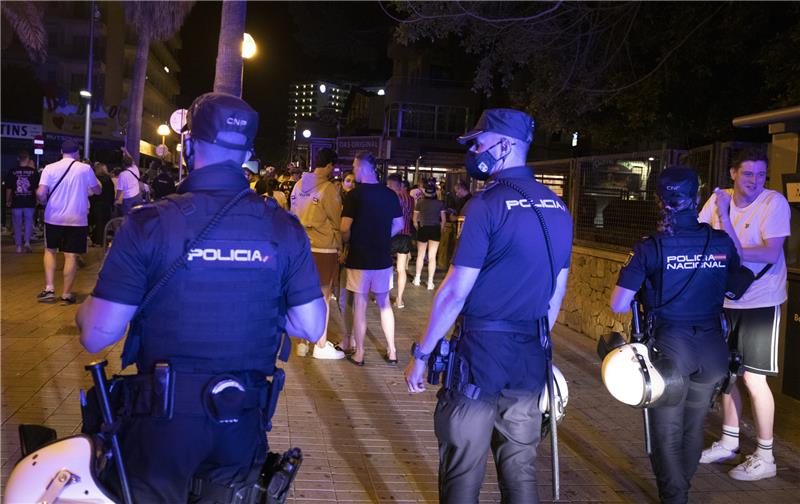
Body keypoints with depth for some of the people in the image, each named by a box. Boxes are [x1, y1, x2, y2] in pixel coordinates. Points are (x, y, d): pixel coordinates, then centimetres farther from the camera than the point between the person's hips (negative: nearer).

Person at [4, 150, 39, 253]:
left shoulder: (12, 171, -5)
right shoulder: (33, 171, -5)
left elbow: (8, 188, -1)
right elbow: (37, 187, 1)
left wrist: (8, 201, 10)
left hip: (16, 203, 0)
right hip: (30, 202, 0)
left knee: (17, 224, 10)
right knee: (29, 221, 14)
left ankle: (19, 246, 14)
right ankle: (27, 242, -2)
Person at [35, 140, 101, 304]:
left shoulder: (50, 168, -4)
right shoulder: (85, 168, -3)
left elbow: (40, 193, -13)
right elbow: (98, 190, 8)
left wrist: (45, 203, 8)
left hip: (53, 218, 1)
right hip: (77, 219, -1)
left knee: (50, 250, 18)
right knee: (71, 255, 3)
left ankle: (49, 288, 10)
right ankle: (66, 294, 6)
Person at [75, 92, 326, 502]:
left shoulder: (150, 223, -15)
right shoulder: (285, 229, -6)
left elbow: (97, 336, -12)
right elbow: (311, 327, -2)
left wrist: (85, 310, 10)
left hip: (163, 417, -3)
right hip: (243, 421, 3)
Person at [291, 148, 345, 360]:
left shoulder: (299, 185, 5)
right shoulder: (327, 187, -14)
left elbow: (294, 215, 10)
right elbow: (337, 221, -8)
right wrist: (340, 246, 5)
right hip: (323, 248, -6)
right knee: (322, 297, 3)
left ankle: (303, 342, 22)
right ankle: (321, 346, 11)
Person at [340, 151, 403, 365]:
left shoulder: (355, 194, -13)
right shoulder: (390, 194, 1)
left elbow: (345, 229, -16)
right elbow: (399, 225, 8)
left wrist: (349, 242, 4)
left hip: (359, 258, -4)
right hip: (383, 258, 4)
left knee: (360, 304, 6)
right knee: (384, 303, 15)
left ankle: (358, 354, 13)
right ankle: (391, 352, 19)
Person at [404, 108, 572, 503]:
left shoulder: (488, 204, -13)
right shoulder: (558, 208, 7)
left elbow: (454, 293, -15)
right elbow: (557, 291, 13)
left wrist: (421, 354, -6)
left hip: (482, 352, -6)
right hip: (531, 359, 7)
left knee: (463, 470, 7)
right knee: (519, 467, 17)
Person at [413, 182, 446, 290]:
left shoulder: (420, 202, -1)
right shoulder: (440, 203, 0)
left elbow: (415, 219, 1)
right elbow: (443, 220, 2)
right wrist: (440, 231, 14)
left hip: (423, 229, 0)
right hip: (435, 229, 0)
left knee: (420, 255, 16)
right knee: (432, 257, 3)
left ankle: (417, 279, 21)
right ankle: (430, 282, 4)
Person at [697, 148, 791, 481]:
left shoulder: (774, 202, -13)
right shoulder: (719, 199, -1)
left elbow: (771, 253, -21)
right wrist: (723, 216, -21)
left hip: (761, 303, -5)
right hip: (725, 300, 5)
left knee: (753, 378, -3)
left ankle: (765, 458, 12)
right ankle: (729, 443, 32)